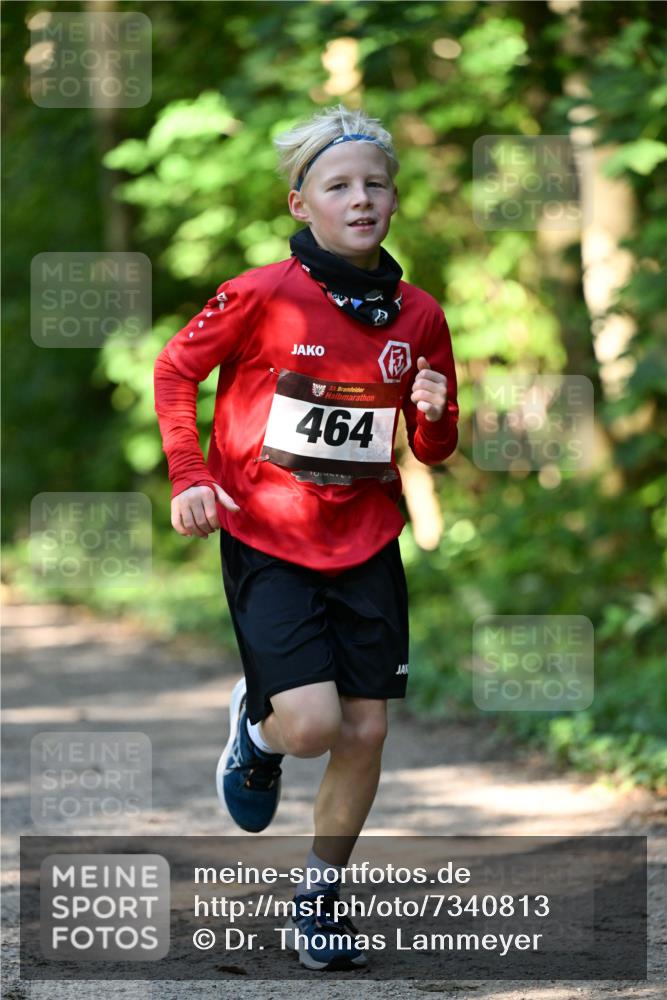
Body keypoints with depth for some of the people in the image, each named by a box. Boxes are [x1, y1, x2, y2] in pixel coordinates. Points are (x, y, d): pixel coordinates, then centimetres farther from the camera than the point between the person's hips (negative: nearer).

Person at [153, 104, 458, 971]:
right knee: (311, 723, -17)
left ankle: (321, 896, 19)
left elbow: (432, 451, 12)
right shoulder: (263, 295, -11)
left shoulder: (418, 316, 1)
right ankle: (256, 726, 21)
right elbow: (175, 370, 3)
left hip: (367, 543, 4)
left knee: (365, 730, 0)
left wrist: (434, 416, -11)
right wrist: (190, 476, -7)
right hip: (266, 540, -4)